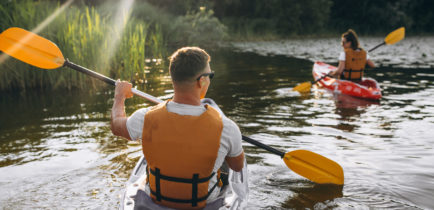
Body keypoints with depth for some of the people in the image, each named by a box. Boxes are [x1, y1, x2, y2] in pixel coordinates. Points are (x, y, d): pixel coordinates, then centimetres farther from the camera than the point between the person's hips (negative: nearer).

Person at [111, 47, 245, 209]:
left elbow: (116, 126, -1)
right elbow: (238, 166, -9)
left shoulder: (146, 118, -26)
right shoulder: (225, 127, -30)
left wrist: (119, 95, 19)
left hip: (155, 197, 1)